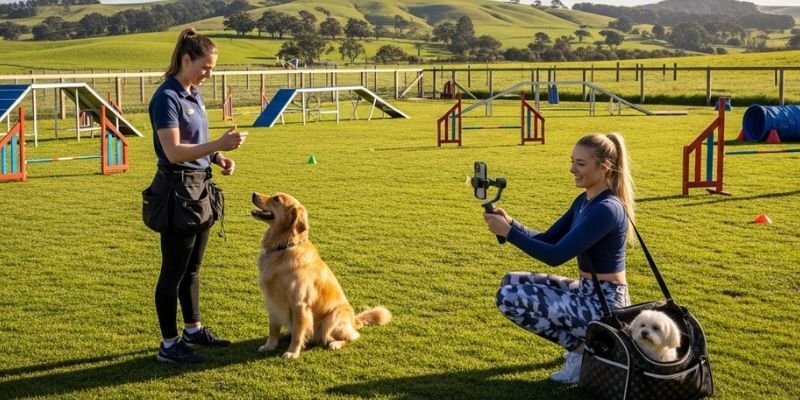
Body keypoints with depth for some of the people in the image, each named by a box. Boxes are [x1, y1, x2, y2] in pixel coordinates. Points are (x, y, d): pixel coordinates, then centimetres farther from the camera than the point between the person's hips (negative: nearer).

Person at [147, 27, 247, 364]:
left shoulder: (194, 94, 10)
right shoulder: (167, 97, -16)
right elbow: (174, 151, -24)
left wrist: (219, 158, 2)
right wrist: (218, 144, -30)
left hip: (199, 187, 9)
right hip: (177, 189, -9)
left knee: (192, 267, 18)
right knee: (174, 270, 0)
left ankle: (193, 330, 31)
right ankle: (169, 345, 10)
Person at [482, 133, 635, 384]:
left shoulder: (606, 209, -22)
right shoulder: (585, 201, 7)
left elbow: (556, 255, -26)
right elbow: (547, 239, 11)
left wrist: (508, 232, -21)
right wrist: (510, 223, -5)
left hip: (604, 304, -10)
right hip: (586, 293, 10)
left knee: (509, 298, -14)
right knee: (512, 282, 13)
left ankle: (582, 349, -4)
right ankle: (582, 339, 12)